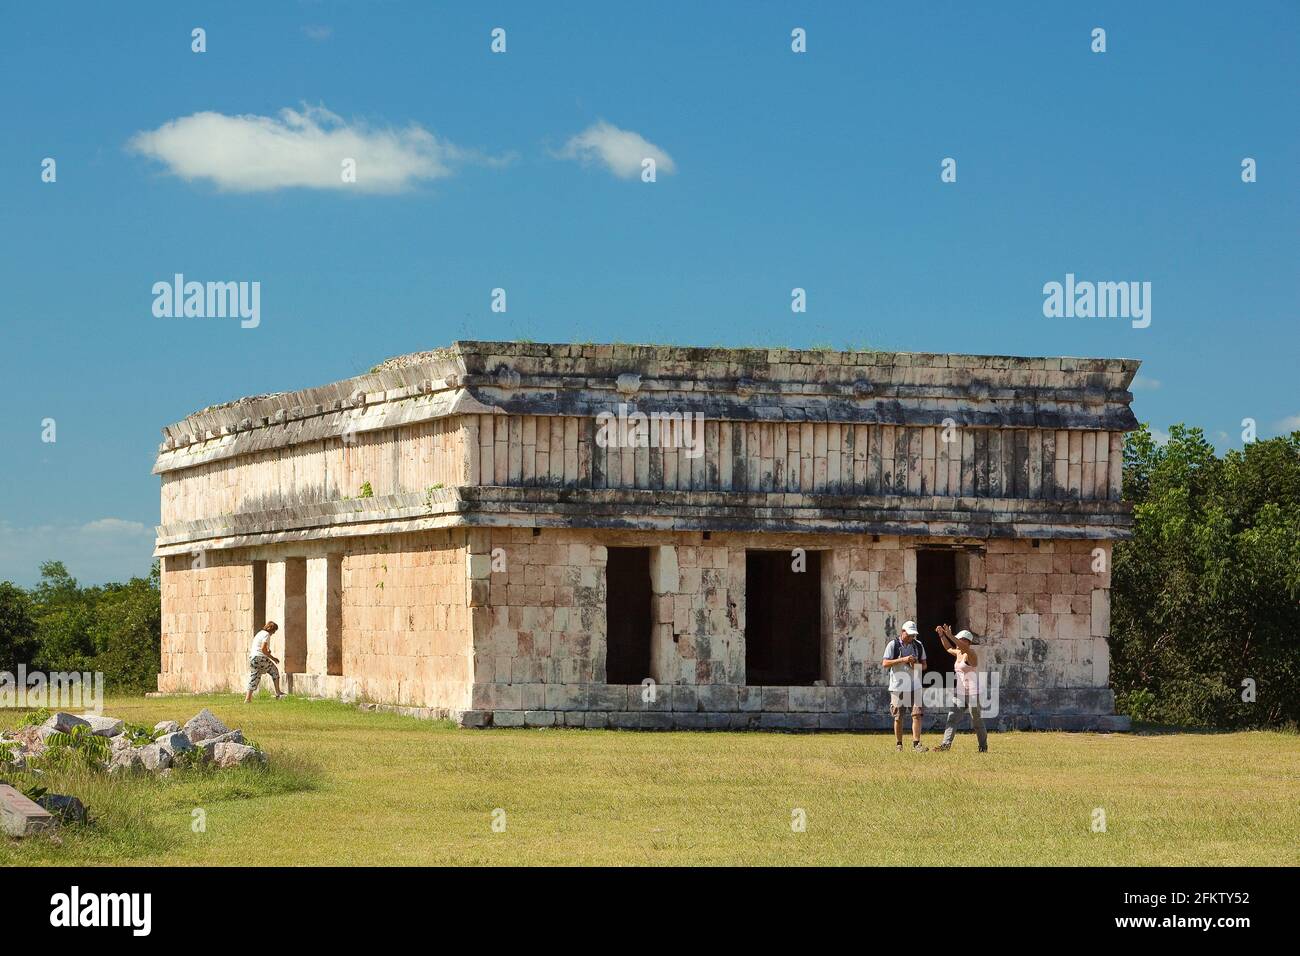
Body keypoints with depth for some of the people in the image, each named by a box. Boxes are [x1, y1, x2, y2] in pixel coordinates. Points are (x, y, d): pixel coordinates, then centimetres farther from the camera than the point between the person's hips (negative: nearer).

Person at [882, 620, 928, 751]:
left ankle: (916, 743, -11)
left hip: (914, 686, 2)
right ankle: (898, 744, 15)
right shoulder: (893, 645, -4)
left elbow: (924, 664, 14)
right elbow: (885, 663, -11)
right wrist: (902, 660, -22)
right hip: (898, 686, -2)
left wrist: (917, 665, -10)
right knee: (898, 717, 4)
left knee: (917, 715, -10)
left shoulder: (918, 645, 8)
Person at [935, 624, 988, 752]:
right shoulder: (958, 653, 12)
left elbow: (965, 648, -34)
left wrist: (950, 636, -39)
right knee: (952, 718, -7)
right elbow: (948, 648, 30)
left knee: (977, 722, 3)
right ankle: (946, 743, -16)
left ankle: (983, 746, 18)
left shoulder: (971, 655, -12)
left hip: (972, 694, -8)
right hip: (959, 693, 8)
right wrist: (942, 635, 17)